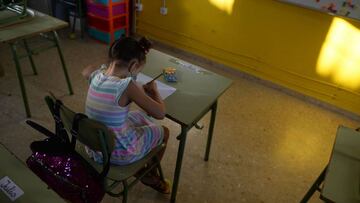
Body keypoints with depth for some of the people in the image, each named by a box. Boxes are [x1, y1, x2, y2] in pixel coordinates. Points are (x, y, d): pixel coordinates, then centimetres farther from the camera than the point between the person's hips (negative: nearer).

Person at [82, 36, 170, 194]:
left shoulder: (96, 75, -8)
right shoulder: (127, 86, -28)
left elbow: (85, 71, 19)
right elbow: (160, 113, -23)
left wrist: (107, 66, 13)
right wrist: (154, 91, -6)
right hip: (117, 153, -7)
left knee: (142, 116, 27)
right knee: (163, 132, 16)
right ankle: (150, 175, 38)